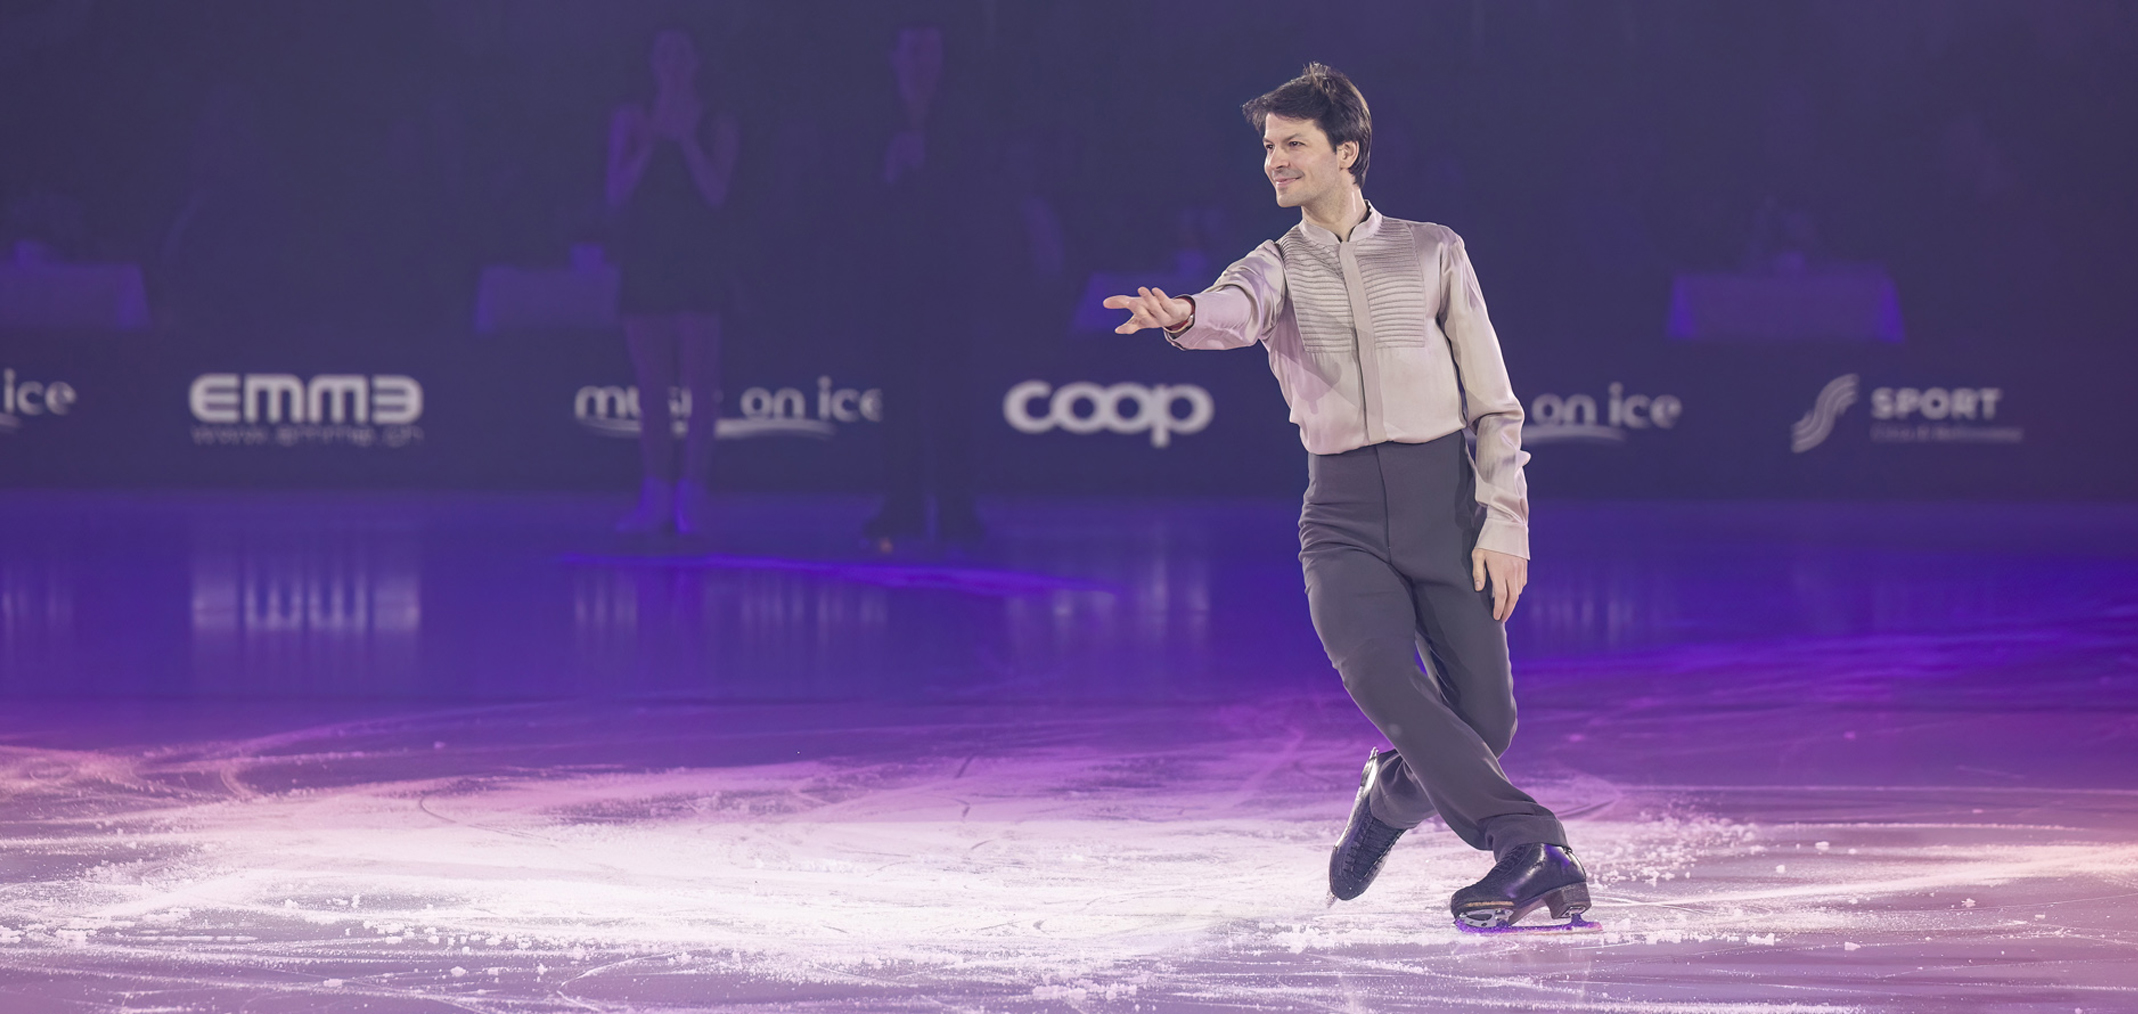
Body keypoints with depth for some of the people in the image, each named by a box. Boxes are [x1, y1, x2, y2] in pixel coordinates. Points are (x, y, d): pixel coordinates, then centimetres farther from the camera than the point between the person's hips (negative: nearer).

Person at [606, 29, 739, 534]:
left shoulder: (717, 126, 5)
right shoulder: (630, 121, 11)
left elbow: (715, 192, -8)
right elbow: (616, 194, 2)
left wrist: (686, 138, -9)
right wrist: (649, 144, -9)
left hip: (698, 262, -2)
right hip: (643, 262, 2)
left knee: (700, 386, -9)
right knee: (651, 388, 3)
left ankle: (691, 496, -8)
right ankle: (656, 497, 6)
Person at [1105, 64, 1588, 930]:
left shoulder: (1430, 251, 9)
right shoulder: (1276, 267, 11)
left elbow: (1494, 402, 7)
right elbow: (1237, 312, -16)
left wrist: (1503, 525, -3)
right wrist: (1184, 317, -40)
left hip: (1445, 501, 0)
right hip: (1343, 516, 0)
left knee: (1483, 720, -5)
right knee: (1382, 679, -27)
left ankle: (1386, 797, 29)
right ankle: (1533, 850, -30)